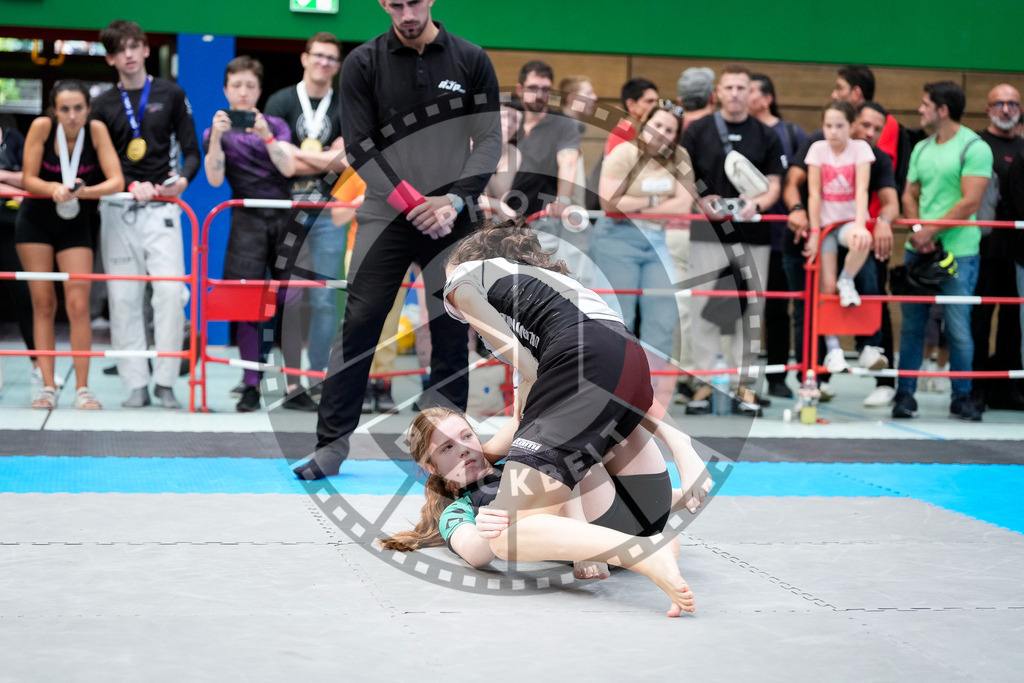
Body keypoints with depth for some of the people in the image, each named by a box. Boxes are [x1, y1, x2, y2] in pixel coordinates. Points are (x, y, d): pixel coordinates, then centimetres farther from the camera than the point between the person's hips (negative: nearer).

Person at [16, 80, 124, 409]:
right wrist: (53, 189, -32)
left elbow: (116, 181, -19)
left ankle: (83, 388, -1)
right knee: (43, 303, 1)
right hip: (35, 222, 0)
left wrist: (85, 191, -37)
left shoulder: (96, 130, -15)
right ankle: (48, 386, 5)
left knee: (78, 305, -7)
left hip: (75, 226, 0)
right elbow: (28, 178, -12)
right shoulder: (42, 127, -16)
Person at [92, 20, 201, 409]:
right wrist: (130, 185, -12)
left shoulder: (171, 95, 9)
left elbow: (192, 151, 8)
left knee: (170, 290, -13)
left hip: (161, 208, -1)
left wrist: (183, 179, -13)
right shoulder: (104, 105, 11)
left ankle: (165, 381, -5)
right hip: (117, 211, 1)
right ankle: (136, 384, 5)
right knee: (123, 298, -1)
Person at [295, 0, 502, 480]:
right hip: (384, 218, -1)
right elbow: (361, 148, -3)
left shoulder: (471, 61, 2)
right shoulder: (363, 63, 0)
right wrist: (413, 205, -12)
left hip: (452, 220, 1)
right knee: (359, 325, -5)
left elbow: (490, 140, 2)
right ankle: (332, 444, 3)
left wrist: (454, 200, -12)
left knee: (451, 334, 3)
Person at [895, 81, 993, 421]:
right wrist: (917, 232, -5)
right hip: (917, 249, 6)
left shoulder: (974, 148, -7)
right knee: (912, 325, 7)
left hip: (957, 251, -6)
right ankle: (905, 393, 13)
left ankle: (962, 398, 8)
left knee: (959, 328, -2)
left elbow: (970, 202, -14)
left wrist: (931, 231, -14)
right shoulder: (921, 148, 14)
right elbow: (910, 195, 13)